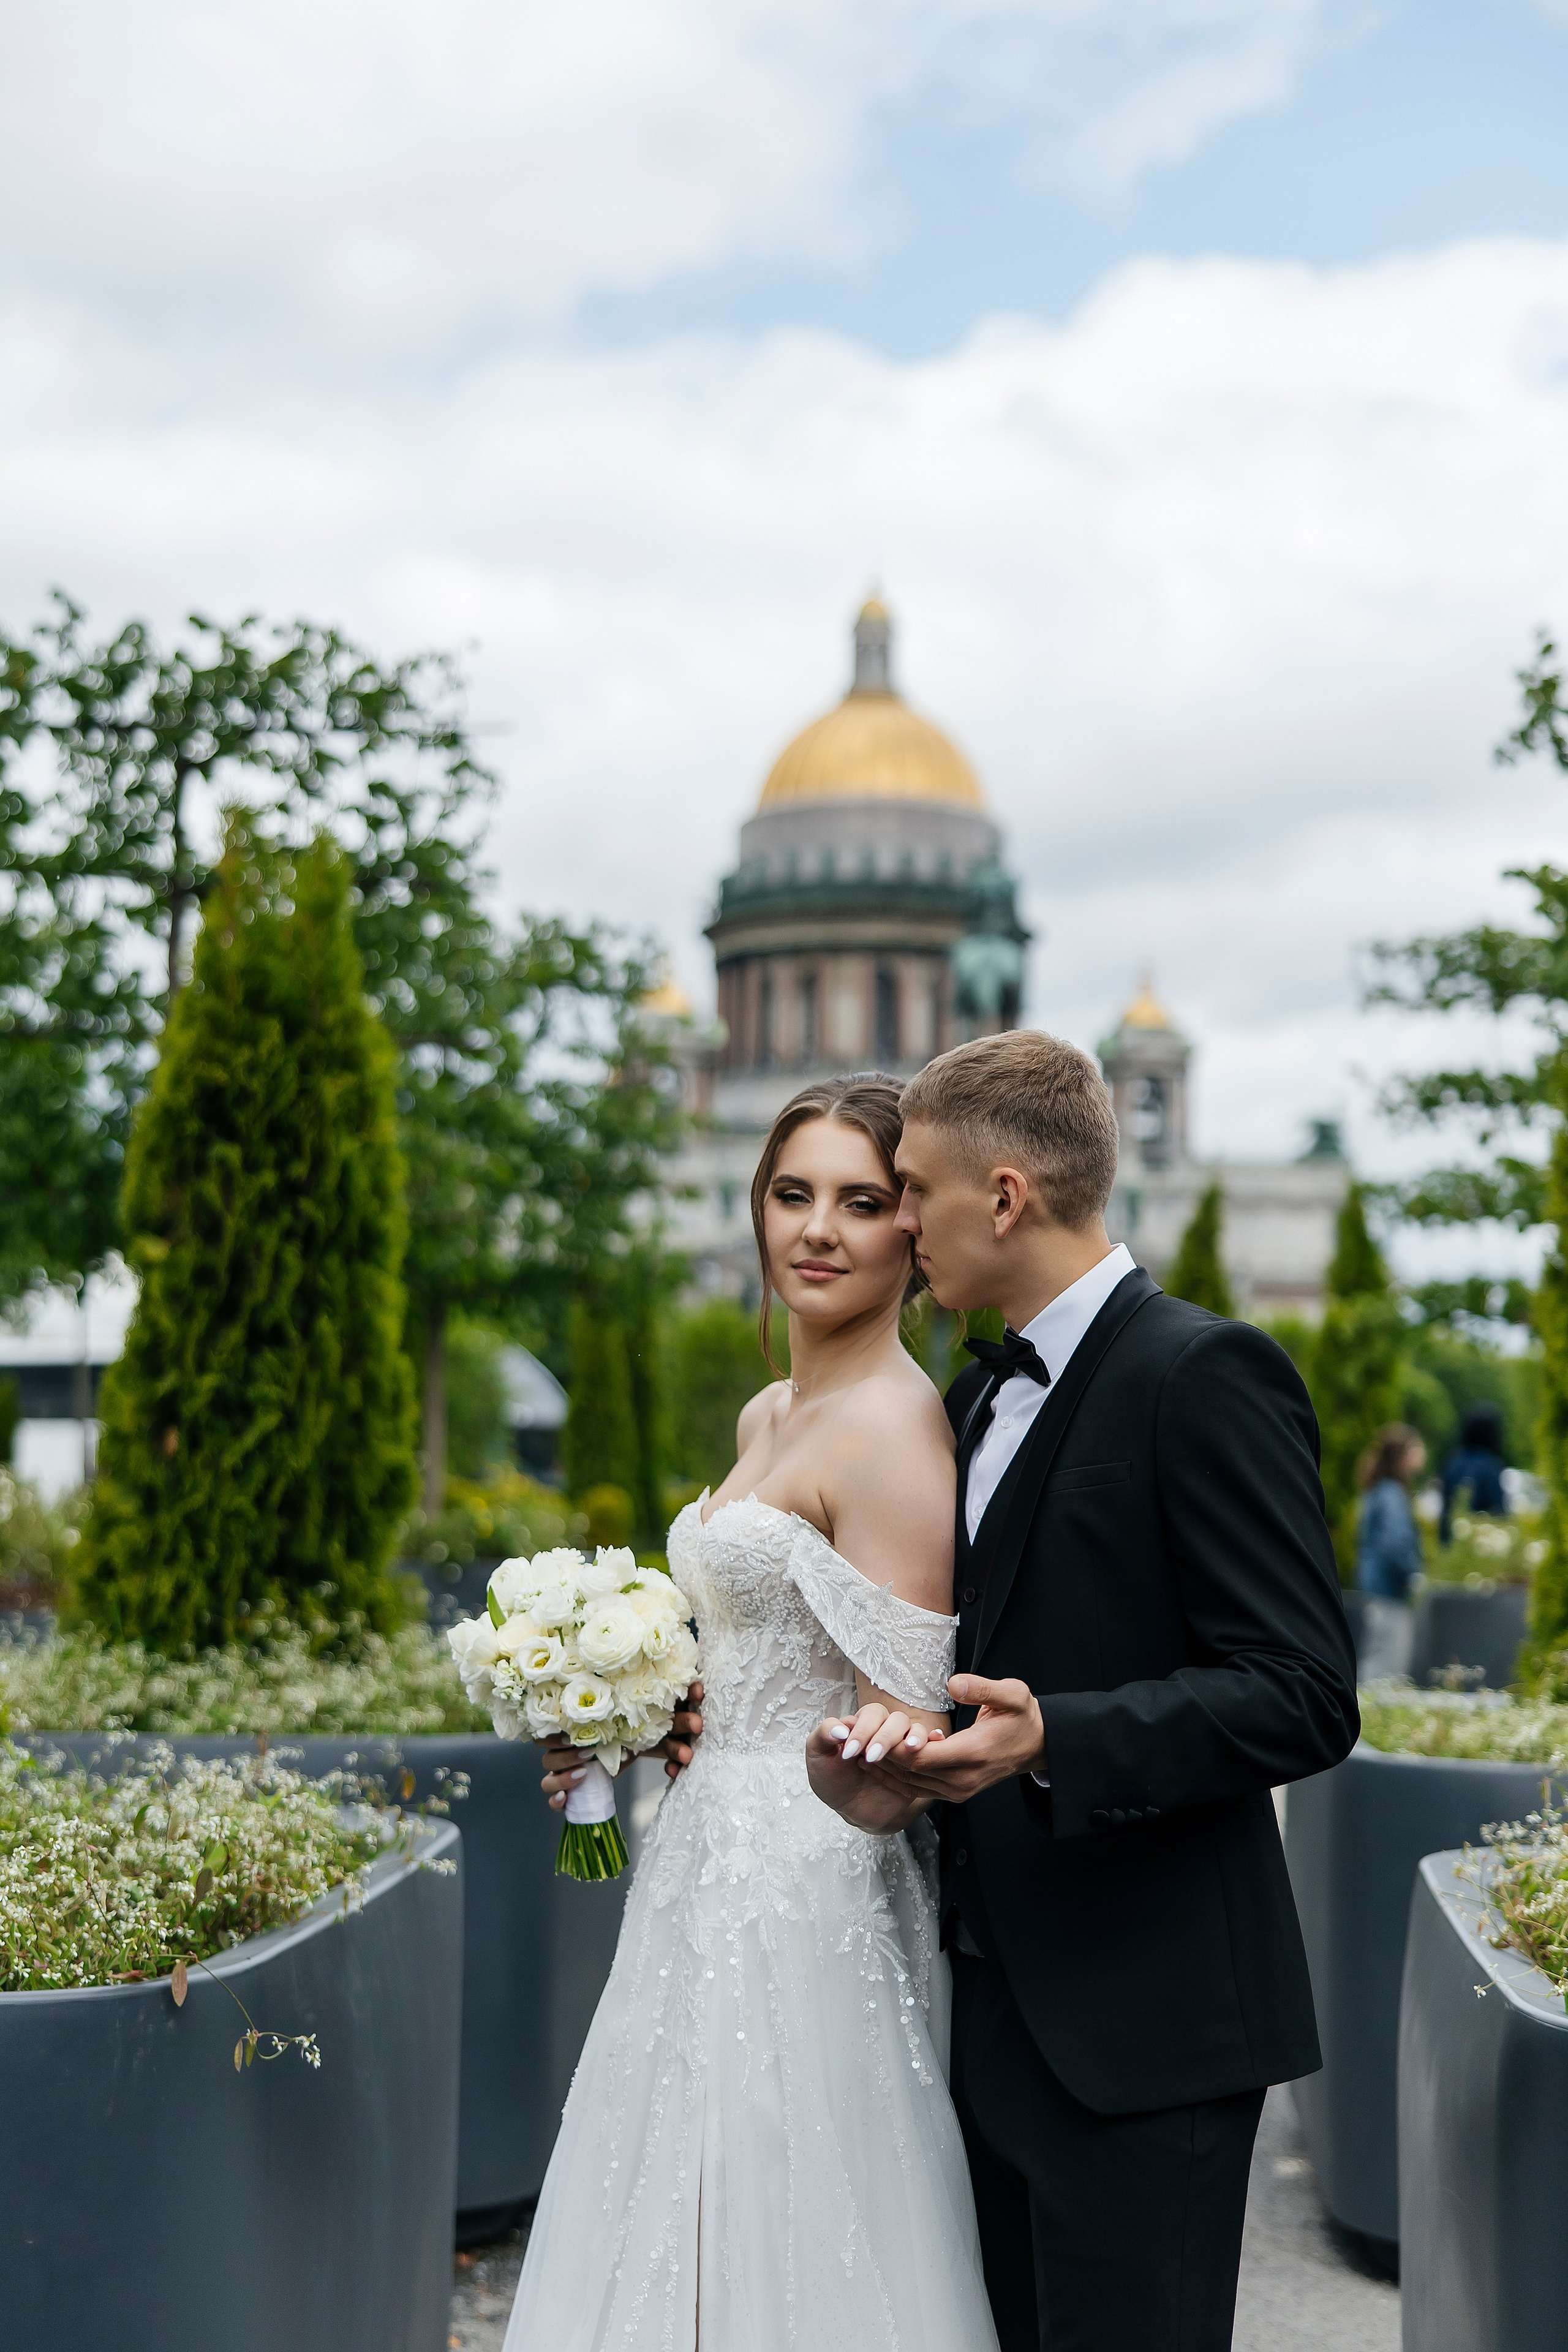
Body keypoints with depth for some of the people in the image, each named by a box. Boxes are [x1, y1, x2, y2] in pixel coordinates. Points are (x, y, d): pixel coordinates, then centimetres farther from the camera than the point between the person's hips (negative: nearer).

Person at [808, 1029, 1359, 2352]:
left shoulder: (1206, 1375, -13)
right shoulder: (981, 1396, 15)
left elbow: (1303, 1698, -18)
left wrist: (1051, 1741, -28)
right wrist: (913, 1764, 5)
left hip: (1140, 2021, -8)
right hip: (1000, 2010, 8)